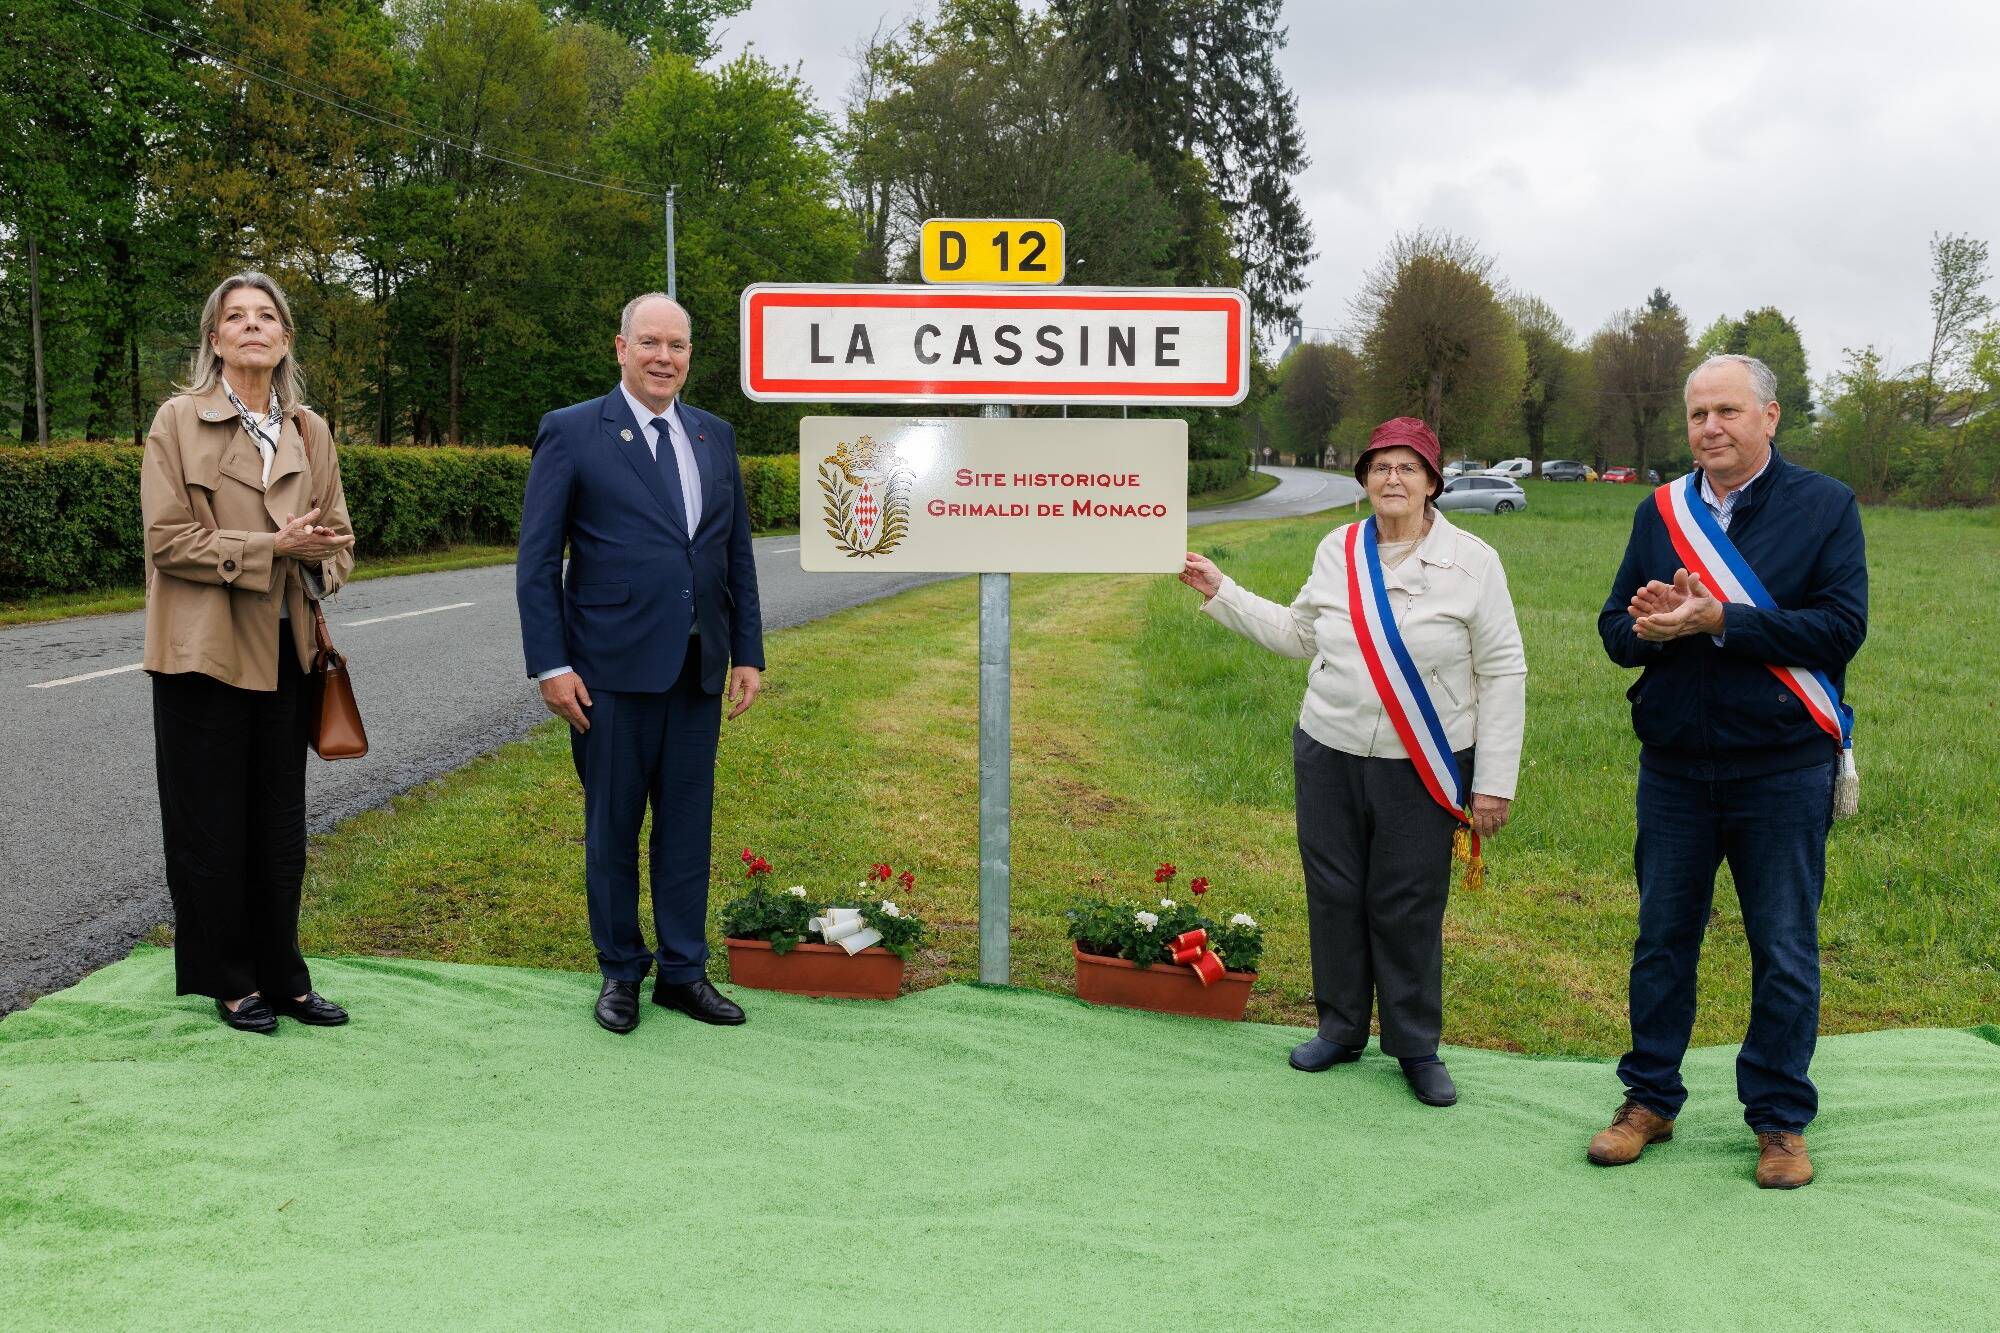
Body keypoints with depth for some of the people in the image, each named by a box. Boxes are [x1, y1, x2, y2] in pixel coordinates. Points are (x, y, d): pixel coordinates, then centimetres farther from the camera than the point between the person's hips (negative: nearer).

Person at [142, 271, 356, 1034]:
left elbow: (338, 535, 14)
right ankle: (228, 980, 18)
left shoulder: (309, 431, 9)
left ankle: (281, 975, 21)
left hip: (285, 650, 4)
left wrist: (320, 565, -8)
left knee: (281, 826, 10)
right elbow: (167, 539, -9)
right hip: (205, 649, -4)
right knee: (211, 828, 5)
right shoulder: (180, 421, -3)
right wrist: (270, 549, -16)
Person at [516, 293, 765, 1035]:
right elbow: (536, 563, -5)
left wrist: (748, 652, 8)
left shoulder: (715, 437, 11)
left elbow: (737, 554, 14)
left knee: (687, 826, 10)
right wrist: (550, 666, -11)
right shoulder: (572, 434, -3)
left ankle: (683, 972, 22)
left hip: (698, 670, 4)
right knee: (613, 829, 8)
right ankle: (620, 973, 23)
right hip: (614, 670, -4)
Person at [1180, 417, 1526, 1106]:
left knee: (1408, 908, 3)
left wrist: (1494, 782, -7)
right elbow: (1298, 633, 18)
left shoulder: (1472, 561, -6)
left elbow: (1503, 671, -5)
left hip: (1423, 769, -3)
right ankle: (1341, 1028, 28)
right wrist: (1221, 593, 14)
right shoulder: (1338, 550, 5)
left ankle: (1417, 1048, 20)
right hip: (1329, 756, 4)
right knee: (1333, 894, 10)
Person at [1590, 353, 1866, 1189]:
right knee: (1662, 939, 12)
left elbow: (1843, 626, -15)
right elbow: (1614, 626, 4)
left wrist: (1718, 622, -22)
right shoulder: (1660, 512, 5)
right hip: (1674, 767, 3)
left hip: (1783, 770, -3)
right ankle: (1649, 1099, 26)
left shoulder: (1825, 507, -4)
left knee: (1785, 952, 6)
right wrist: (1648, 629, -20)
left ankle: (1781, 1119, 22)